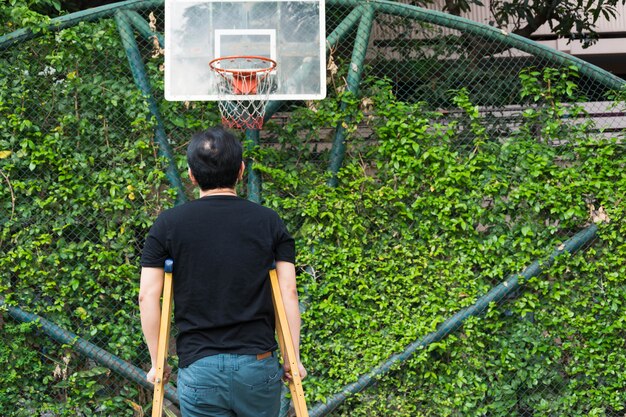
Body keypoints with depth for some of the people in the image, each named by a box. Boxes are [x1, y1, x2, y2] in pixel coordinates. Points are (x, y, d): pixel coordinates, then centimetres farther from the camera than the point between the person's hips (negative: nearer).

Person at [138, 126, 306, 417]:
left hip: (198, 368, -1)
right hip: (258, 365, 1)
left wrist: (157, 363, 6)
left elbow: (147, 297, -1)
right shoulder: (269, 222, 4)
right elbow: (288, 293, 0)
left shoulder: (167, 224, 2)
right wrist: (293, 357, 6)